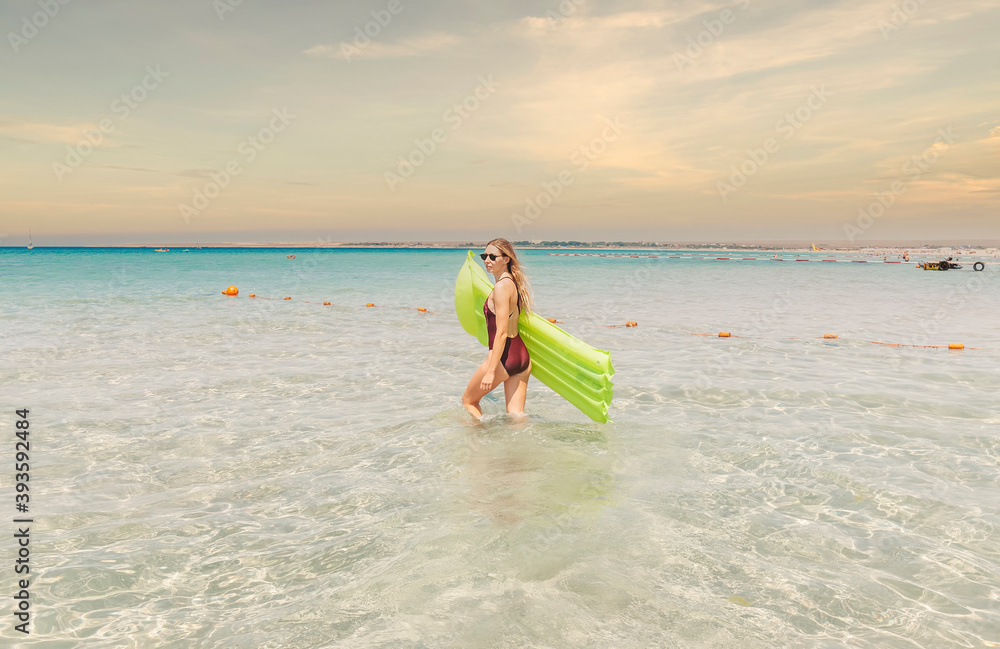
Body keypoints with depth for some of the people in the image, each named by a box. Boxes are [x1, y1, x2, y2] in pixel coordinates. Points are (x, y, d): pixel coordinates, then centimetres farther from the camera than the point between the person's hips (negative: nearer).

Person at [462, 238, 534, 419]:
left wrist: (491, 371, -21)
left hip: (503, 357, -8)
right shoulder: (513, 283, 11)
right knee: (515, 414, 11)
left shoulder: (501, 287, -16)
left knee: (468, 400, 14)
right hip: (522, 357, 8)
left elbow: (501, 333, -20)